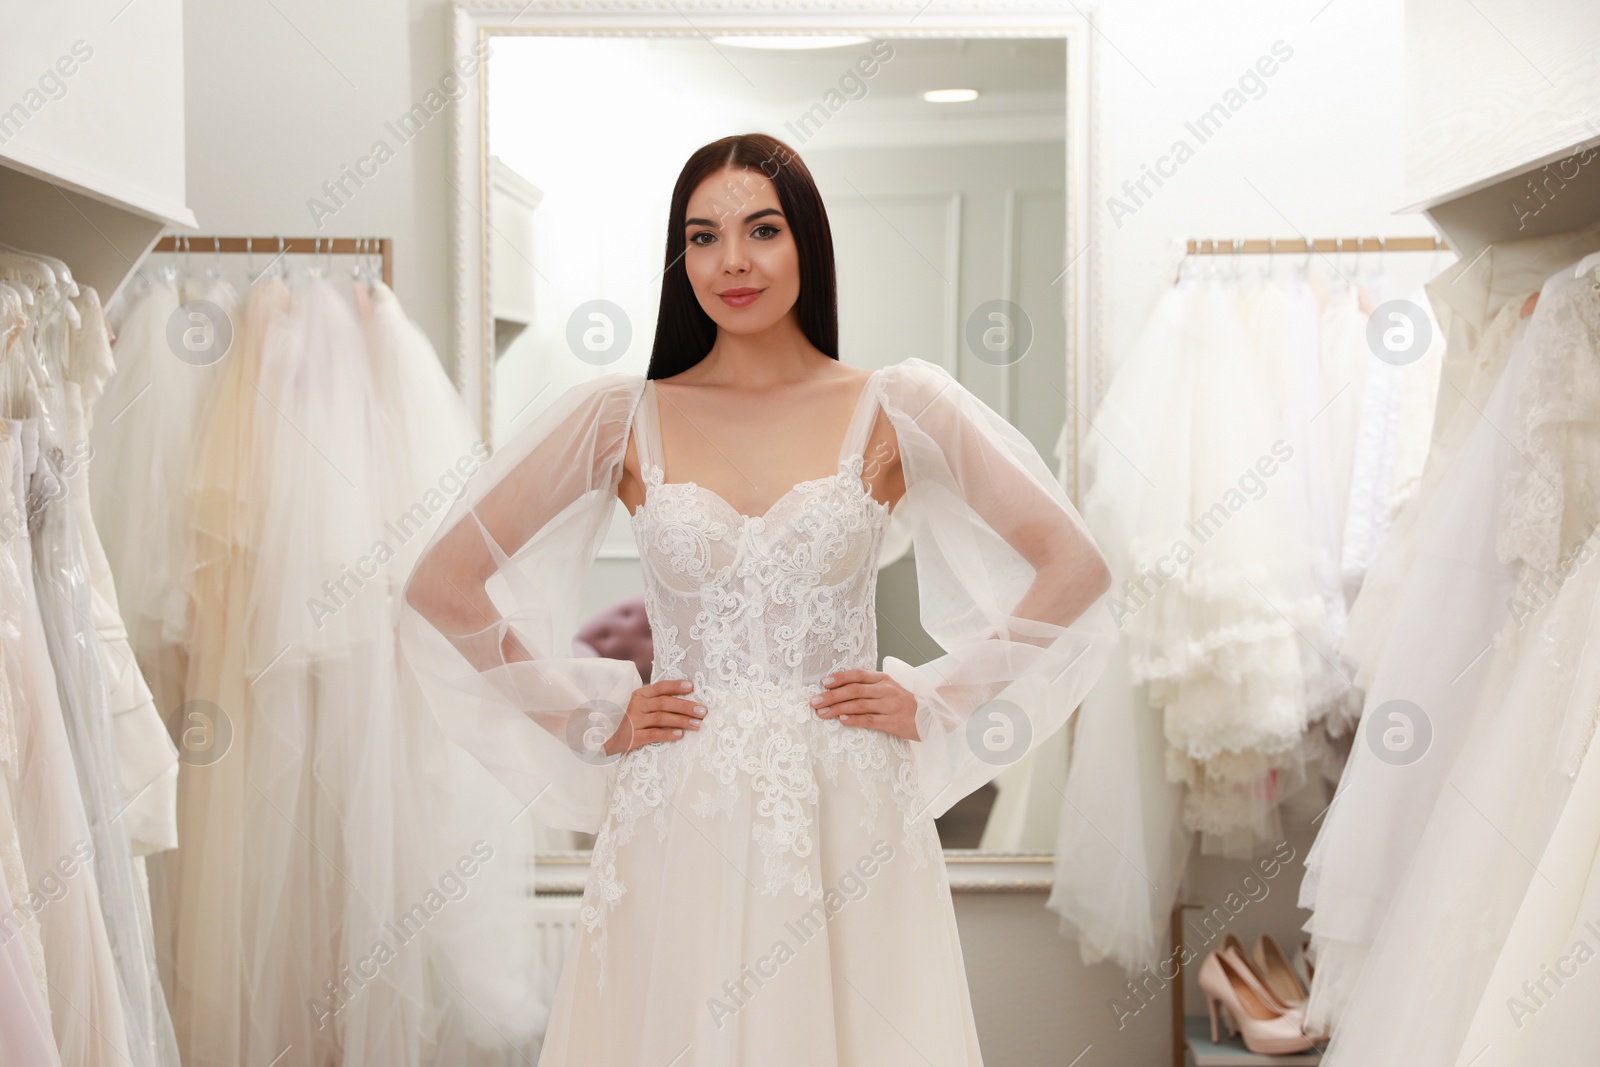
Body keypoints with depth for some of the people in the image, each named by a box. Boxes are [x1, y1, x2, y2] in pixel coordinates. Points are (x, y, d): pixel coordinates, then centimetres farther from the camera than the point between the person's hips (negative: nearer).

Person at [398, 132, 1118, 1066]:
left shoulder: (899, 410, 2)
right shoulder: (622, 417, 2)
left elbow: (1075, 568, 4)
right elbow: (443, 586, 4)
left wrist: (937, 700, -1)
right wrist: (591, 718, 0)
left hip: (849, 823, 0)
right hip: (679, 830, 0)